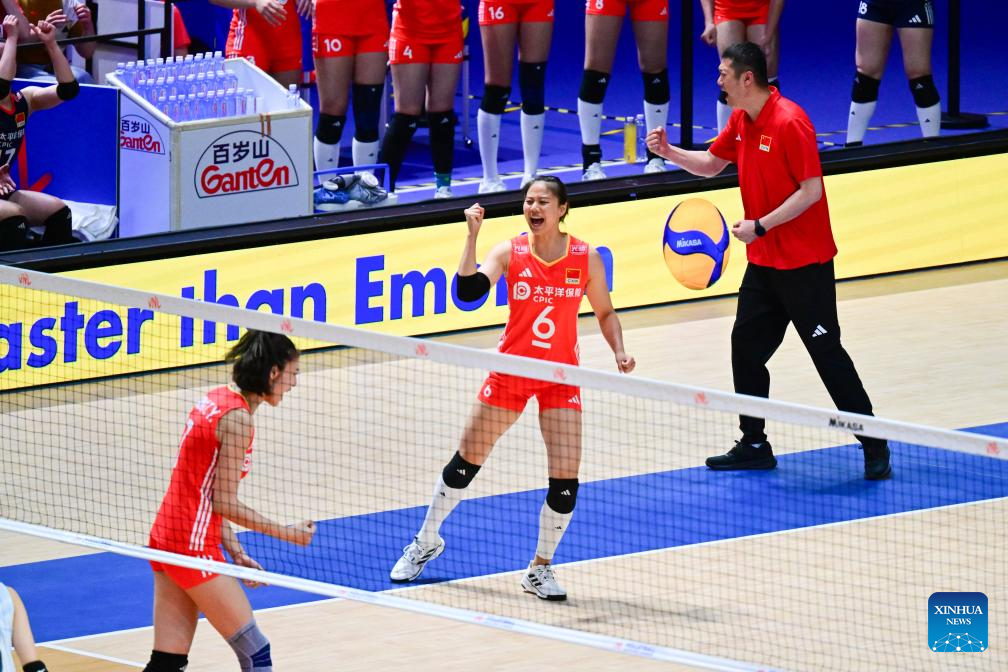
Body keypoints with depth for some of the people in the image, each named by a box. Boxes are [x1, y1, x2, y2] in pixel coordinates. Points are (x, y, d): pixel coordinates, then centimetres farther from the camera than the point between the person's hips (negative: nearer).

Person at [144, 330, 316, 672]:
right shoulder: (237, 418, -16)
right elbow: (225, 503, -15)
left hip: (165, 537, 9)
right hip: (193, 544, -9)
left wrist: (235, 552, 11)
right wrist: (286, 533, -7)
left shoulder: (216, 399, 12)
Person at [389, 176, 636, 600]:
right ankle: (426, 542, 32)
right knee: (466, 461, 9)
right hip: (510, 371, 0)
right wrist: (472, 235, -27)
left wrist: (619, 352, -9)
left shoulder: (586, 258, -5)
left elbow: (605, 313, 7)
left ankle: (540, 569, 10)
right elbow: (469, 291, -22)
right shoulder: (509, 252, -7)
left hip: (560, 377, 0)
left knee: (566, 478, -9)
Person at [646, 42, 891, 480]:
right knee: (746, 347, 10)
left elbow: (811, 190, -22)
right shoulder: (741, 120, 6)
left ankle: (875, 448, 1)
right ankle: (754, 445, 20)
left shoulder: (789, 123, -21)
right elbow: (710, 164, 21)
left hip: (804, 263, -9)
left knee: (826, 351, -6)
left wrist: (760, 226, -24)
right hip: (763, 260, 9)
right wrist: (668, 152, 4)